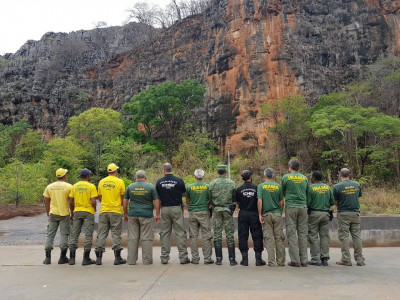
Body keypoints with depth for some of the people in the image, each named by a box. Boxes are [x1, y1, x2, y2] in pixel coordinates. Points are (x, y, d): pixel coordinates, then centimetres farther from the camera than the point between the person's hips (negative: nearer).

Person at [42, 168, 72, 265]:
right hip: (64, 214, -3)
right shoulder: (69, 187, -6)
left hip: (53, 214, 3)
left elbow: (46, 202, 8)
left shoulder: (49, 187, 5)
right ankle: (62, 258, 7)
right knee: (64, 235, 4)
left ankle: (48, 258, 10)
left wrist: (48, 214, 18)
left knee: (50, 235, 10)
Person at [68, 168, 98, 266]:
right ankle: (86, 259, 3)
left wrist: (73, 212, 17)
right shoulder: (91, 186, -7)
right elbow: (93, 202, -13)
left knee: (74, 235, 10)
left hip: (77, 212, 4)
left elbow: (71, 201, 6)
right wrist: (94, 210, 7)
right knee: (88, 235, 1)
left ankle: (72, 258, 13)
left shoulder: (74, 186, 6)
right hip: (88, 212, -4)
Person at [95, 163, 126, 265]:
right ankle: (117, 258, 7)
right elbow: (123, 198, -1)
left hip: (103, 211, 3)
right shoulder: (119, 182, -5)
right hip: (116, 211, -3)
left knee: (101, 234, 8)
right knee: (116, 234, 3)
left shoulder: (101, 182, 6)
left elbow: (100, 198, 12)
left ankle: (99, 257, 9)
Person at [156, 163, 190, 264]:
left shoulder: (159, 182, -1)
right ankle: (183, 257, 4)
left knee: (164, 233, 10)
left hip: (164, 209, 2)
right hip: (176, 208, -2)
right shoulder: (179, 181, -6)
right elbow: (184, 194, 7)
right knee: (180, 232, 4)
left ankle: (164, 258, 12)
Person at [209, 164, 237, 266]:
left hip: (217, 210, 1)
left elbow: (209, 198, 1)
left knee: (217, 234, 7)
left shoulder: (212, 183, -1)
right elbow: (235, 198, 1)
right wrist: (232, 208, 12)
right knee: (229, 234, 4)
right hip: (228, 210, 0)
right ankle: (232, 259, 5)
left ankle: (219, 259, 9)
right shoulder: (231, 183, -2)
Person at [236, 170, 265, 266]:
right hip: (254, 214, -1)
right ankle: (258, 259, 9)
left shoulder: (239, 189, -2)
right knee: (257, 236, 7)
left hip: (243, 214, 1)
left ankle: (244, 259, 8)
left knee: (243, 236, 7)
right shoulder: (256, 188, -4)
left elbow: (237, 203, 4)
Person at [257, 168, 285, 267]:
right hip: (277, 214, 1)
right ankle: (280, 261, 14)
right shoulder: (278, 186, 2)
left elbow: (259, 201, -10)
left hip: (266, 215, -1)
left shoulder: (261, 186, -2)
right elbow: (282, 202, 4)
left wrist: (260, 214, -6)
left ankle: (271, 261, 4)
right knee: (279, 238, 8)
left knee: (269, 238, 3)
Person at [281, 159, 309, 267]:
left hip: (291, 206, -3)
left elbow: (283, 192, 9)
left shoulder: (286, 177, -1)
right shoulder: (304, 178, 9)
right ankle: (304, 260, 10)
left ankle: (295, 260, -1)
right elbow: (307, 193, 16)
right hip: (303, 206, 4)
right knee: (303, 233, 8)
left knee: (292, 234, 0)